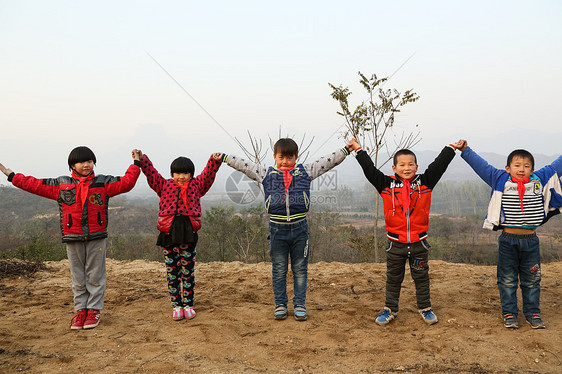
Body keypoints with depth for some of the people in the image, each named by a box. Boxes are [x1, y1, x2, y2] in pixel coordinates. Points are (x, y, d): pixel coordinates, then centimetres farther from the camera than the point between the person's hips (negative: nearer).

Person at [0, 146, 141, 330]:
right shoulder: (61, 185, 6)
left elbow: (126, 182, 3)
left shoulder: (103, 183, 4)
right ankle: (81, 310, 19)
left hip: (96, 238, -1)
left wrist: (136, 164, 4)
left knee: (95, 275, 4)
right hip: (73, 239, 1)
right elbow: (34, 184, 11)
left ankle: (94, 310, 14)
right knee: (77, 276, 8)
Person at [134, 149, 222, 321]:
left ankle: (188, 305, 16)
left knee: (188, 271, 6)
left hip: (188, 233, -1)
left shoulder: (196, 185, 10)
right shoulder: (164, 185, 11)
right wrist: (141, 158, -5)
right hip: (169, 232, 1)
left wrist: (215, 160, -16)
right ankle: (176, 305, 17)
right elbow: (151, 172, 6)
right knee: (172, 272, 7)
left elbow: (208, 174, -1)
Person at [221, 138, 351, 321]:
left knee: (300, 269, 8)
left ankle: (300, 305, 19)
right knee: (279, 270, 9)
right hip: (277, 229, 0)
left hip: (299, 228, 0)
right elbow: (243, 165, 9)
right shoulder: (266, 173, 6)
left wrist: (346, 149, 7)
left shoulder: (305, 171, 7)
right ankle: (280, 304, 22)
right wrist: (224, 157, 8)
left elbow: (329, 161, 9)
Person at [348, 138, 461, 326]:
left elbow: (438, 165, 3)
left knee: (421, 277, 14)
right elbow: (370, 169, -3)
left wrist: (451, 148, 6)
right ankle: (390, 309, 26)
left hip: (419, 242, 1)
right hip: (396, 243, 0)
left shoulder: (425, 183, 0)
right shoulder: (387, 184, -3)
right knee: (393, 278, 13)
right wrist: (358, 150, 0)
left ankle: (425, 308, 30)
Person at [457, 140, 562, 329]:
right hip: (508, 240, -2)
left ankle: (533, 313, 28)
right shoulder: (501, 180, -2)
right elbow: (481, 166, -2)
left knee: (532, 280, 13)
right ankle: (509, 314, 20)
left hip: (530, 240, 2)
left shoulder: (540, 180, 3)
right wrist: (466, 151, -5)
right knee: (507, 280, 7)